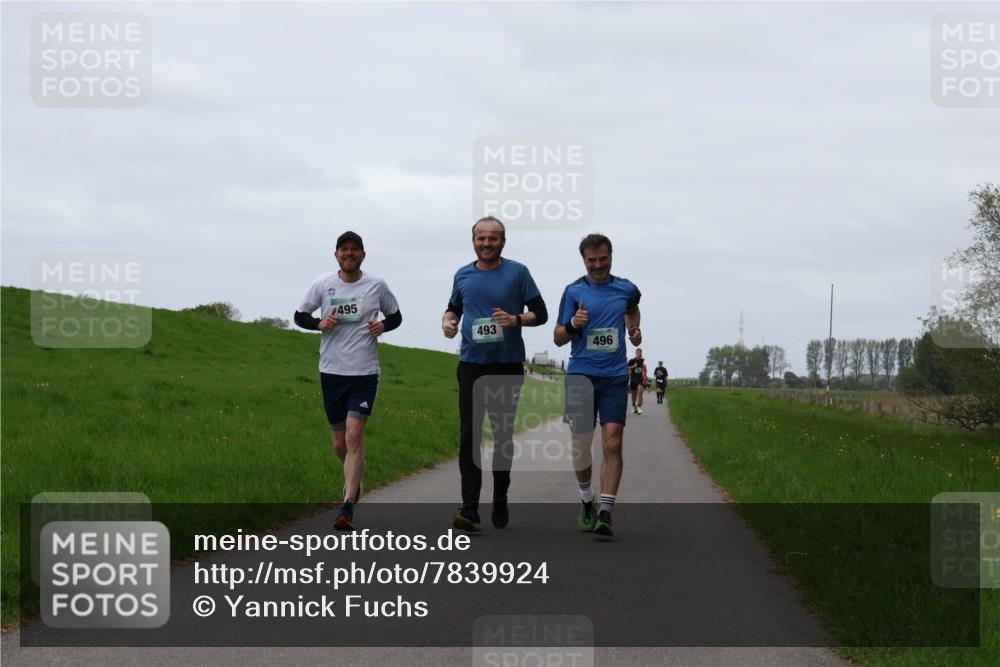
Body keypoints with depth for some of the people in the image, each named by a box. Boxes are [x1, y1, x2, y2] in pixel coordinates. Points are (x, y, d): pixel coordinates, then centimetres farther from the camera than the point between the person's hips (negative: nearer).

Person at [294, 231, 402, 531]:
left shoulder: (377, 285, 2)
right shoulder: (322, 284, 3)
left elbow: (396, 315, 15)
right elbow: (300, 315, 10)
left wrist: (383, 326, -8)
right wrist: (319, 324, -10)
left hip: (365, 372, -2)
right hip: (331, 371, 2)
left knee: (354, 435, -16)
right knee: (339, 443, 9)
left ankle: (347, 508, -16)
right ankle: (355, 479, 40)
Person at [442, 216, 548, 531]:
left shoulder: (517, 272, -1)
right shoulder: (463, 275, 7)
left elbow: (540, 313, -1)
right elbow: (454, 307, 23)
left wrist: (516, 320, -19)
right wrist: (448, 320, 0)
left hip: (508, 365, -1)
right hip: (472, 364, 1)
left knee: (503, 434, 9)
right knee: (469, 434, -10)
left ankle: (500, 503, 24)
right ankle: (469, 509, -15)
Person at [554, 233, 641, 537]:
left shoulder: (626, 290, 9)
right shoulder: (573, 291, 2)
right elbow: (558, 338, 4)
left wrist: (634, 329, 16)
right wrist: (573, 324, -16)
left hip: (615, 376, 1)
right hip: (581, 373, -1)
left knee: (613, 443, -9)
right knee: (581, 442, -5)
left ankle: (605, 512, -10)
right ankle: (586, 502, 18)